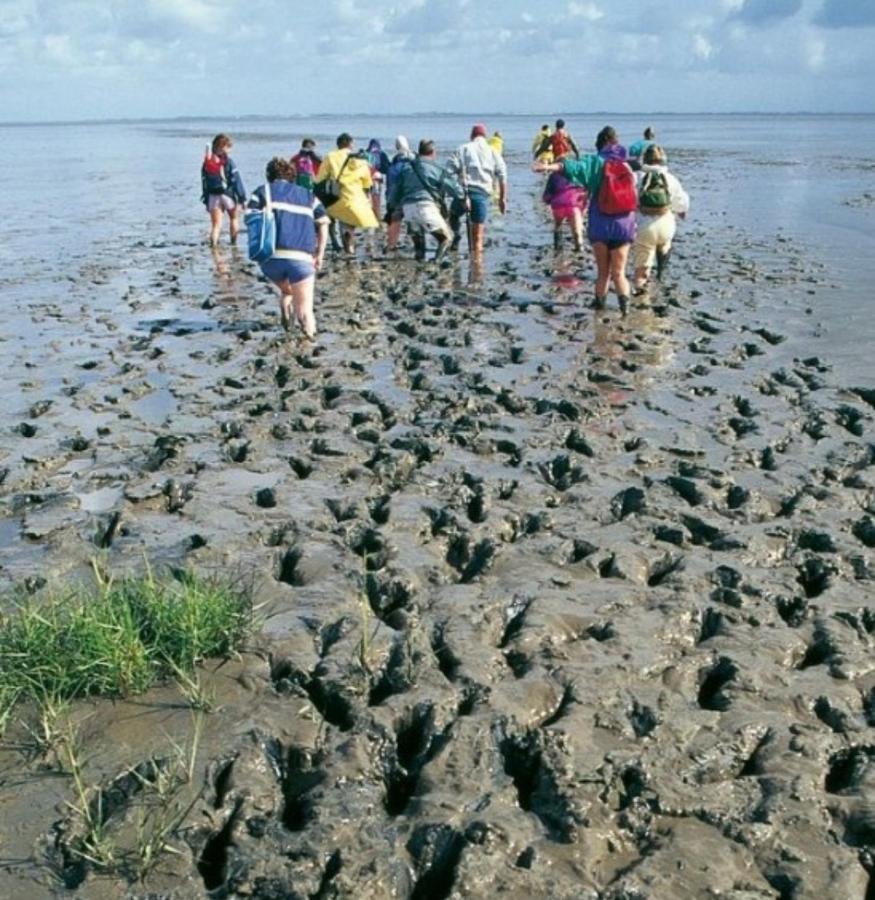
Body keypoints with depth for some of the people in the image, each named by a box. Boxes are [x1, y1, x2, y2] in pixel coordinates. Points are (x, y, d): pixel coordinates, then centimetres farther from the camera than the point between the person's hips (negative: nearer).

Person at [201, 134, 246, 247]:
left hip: (213, 196, 3)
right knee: (234, 218, 19)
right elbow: (236, 180, -11)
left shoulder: (207, 162, 2)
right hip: (228, 194, -3)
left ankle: (213, 243, -10)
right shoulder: (228, 161, -11)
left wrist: (206, 201, 12)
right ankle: (233, 242, 21)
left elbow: (204, 183, 6)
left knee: (216, 224, 6)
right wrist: (242, 197, -5)